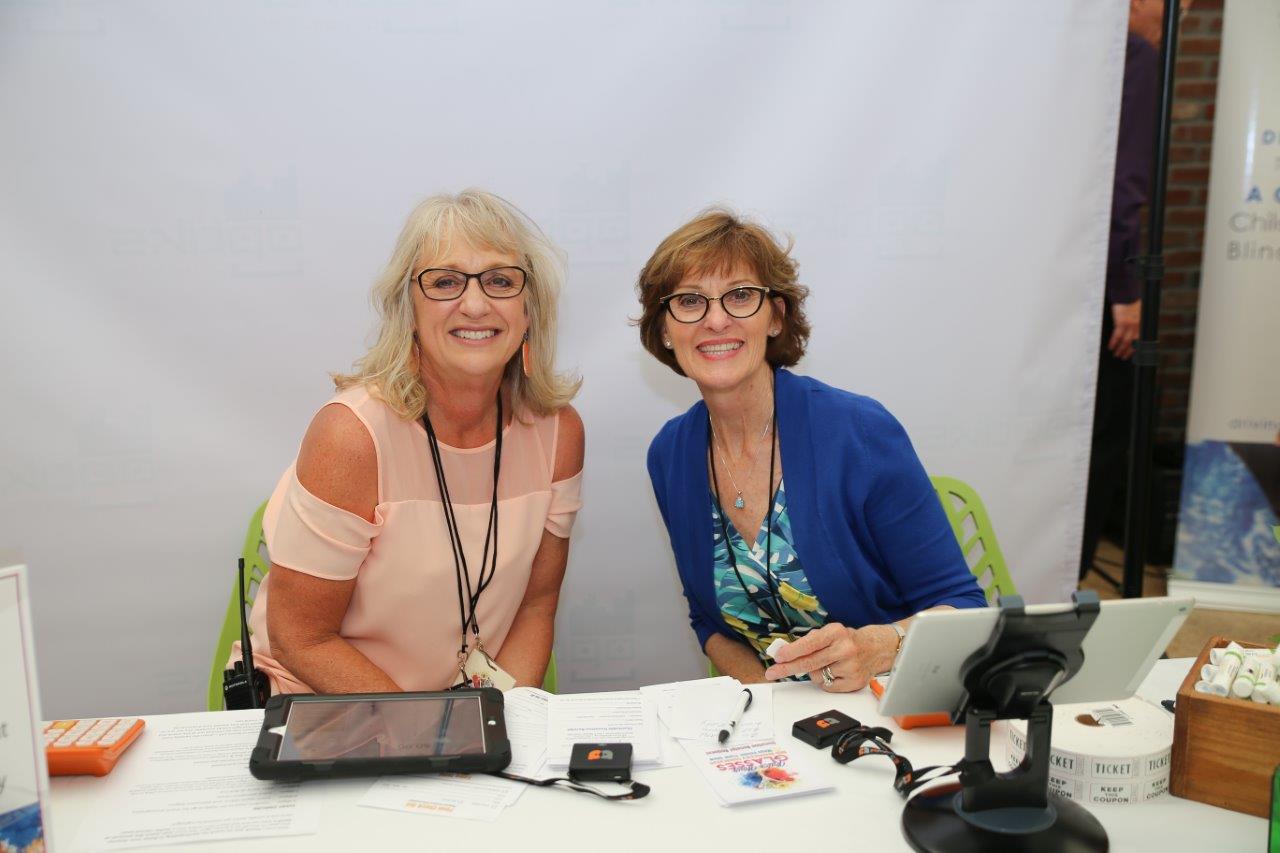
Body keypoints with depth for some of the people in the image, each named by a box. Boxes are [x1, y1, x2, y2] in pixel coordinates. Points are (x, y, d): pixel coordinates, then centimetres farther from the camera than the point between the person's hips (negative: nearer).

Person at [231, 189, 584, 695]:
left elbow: (536, 603, 2)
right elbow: (302, 638, -13)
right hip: (317, 707, -3)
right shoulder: (353, 435, -21)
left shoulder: (558, 430, -9)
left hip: (470, 696, 3)